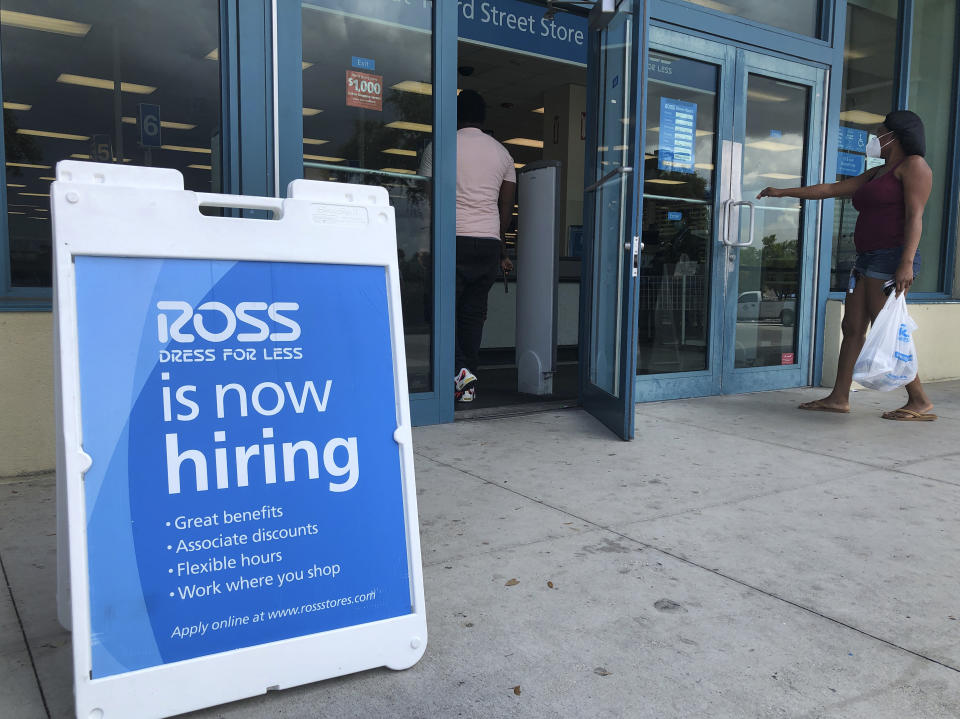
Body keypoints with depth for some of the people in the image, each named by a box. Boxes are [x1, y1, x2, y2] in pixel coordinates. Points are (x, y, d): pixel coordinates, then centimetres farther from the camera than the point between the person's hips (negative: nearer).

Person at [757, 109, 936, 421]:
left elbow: (915, 215, -14)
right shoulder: (876, 175, 24)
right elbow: (830, 189, 28)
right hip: (867, 260, 9)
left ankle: (921, 403, -5)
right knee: (852, 329, 6)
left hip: (891, 259, -9)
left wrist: (907, 262, -24)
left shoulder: (913, 165, -3)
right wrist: (783, 192, 28)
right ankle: (839, 398, 9)